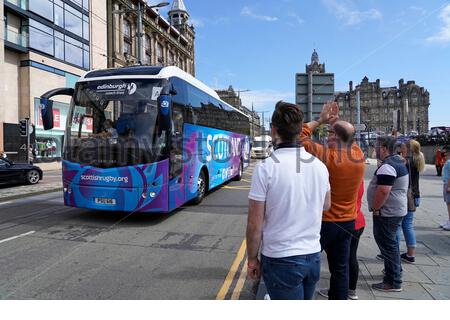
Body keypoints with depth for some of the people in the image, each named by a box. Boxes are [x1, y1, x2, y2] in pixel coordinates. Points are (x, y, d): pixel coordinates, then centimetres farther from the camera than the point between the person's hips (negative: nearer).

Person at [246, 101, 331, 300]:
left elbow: (255, 224, -14)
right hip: (313, 256, 6)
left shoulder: (265, 168, -18)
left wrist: (252, 259, 0)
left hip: (280, 259, -5)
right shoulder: (320, 166, -1)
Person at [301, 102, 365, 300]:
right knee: (340, 270, 16)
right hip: (348, 223, 6)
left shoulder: (326, 156, -20)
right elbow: (348, 139, 18)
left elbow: (301, 136, -9)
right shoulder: (359, 156, -4)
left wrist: (321, 120, -1)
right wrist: (335, 121, 15)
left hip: (323, 222, -5)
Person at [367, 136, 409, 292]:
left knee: (387, 245, -1)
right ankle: (395, 270, 40)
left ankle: (393, 282, 8)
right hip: (397, 210, 11)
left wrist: (375, 208, -18)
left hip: (387, 213, -11)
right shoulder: (398, 161, 11)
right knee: (391, 243, 24)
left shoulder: (387, 166, -23)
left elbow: (383, 191, -31)